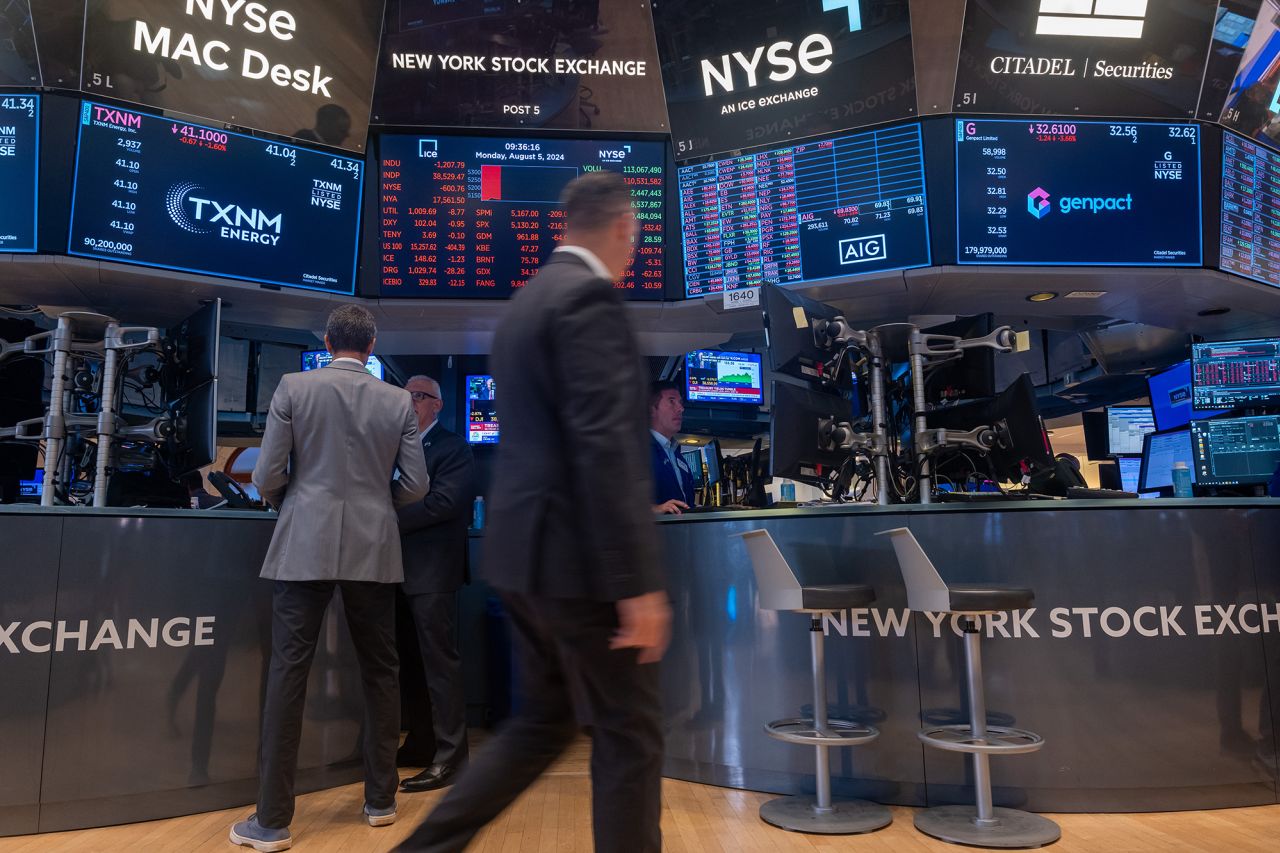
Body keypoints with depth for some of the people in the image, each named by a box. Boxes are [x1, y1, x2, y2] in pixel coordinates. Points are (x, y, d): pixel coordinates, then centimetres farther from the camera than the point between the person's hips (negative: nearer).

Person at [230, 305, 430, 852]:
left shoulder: (294, 387, -2)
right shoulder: (398, 401, 2)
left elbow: (266, 477, -4)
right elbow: (415, 485, 1)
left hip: (305, 547, -1)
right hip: (373, 550, 2)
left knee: (288, 675, 3)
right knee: (379, 672, 12)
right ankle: (381, 799, 23)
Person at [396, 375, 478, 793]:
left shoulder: (452, 447, -6)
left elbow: (445, 502, -18)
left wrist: (392, 518, -17)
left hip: (432, 570, -8)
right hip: (403, 569, 8)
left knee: (440, 661, -4)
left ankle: (448, 756, 2)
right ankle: (420, 742, 27)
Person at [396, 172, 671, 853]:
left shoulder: (526, 300, 15)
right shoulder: (589, 297, -14)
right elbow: (603, 449, -23)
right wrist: (637, 583, -21)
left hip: (527, 546, 9)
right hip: (579, 556, -9)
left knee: (540, 723, 20)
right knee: (629, 734, 6)